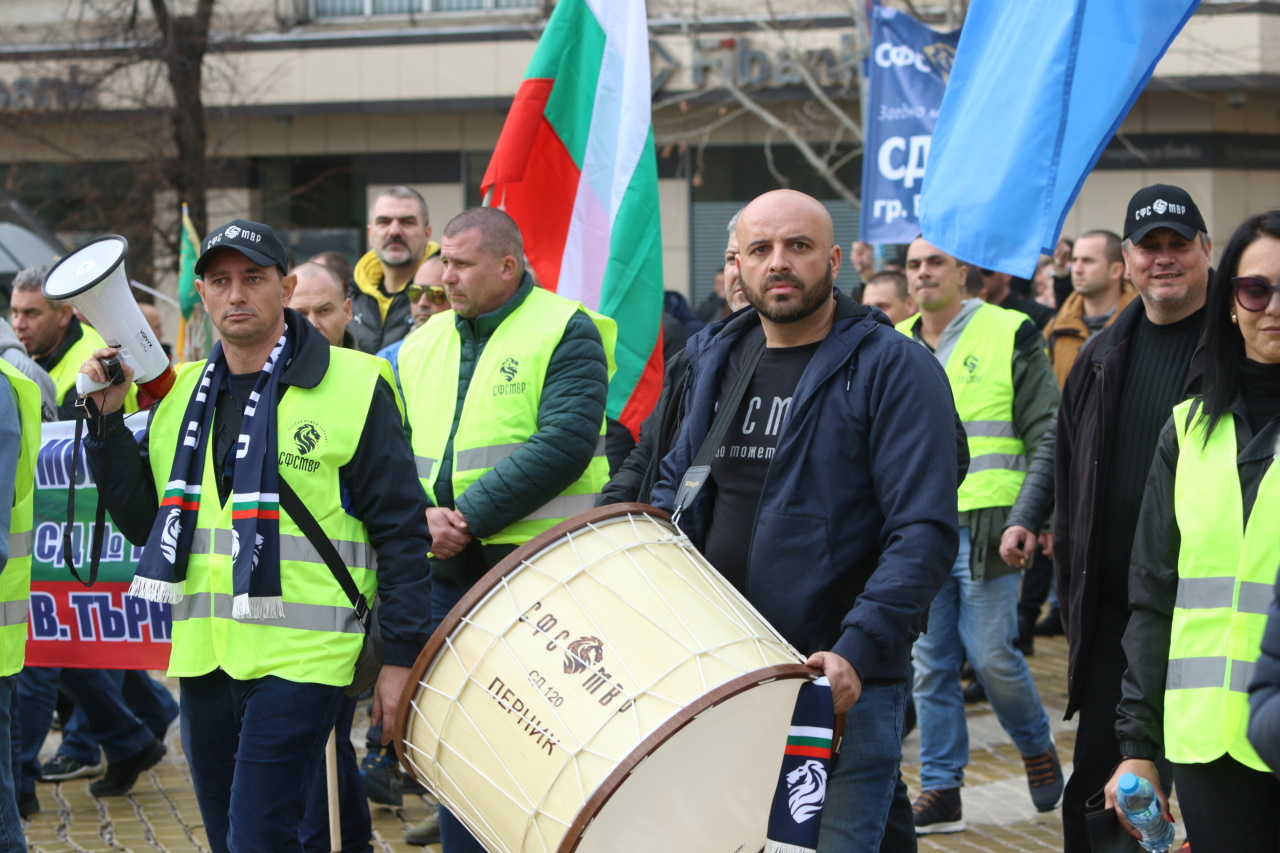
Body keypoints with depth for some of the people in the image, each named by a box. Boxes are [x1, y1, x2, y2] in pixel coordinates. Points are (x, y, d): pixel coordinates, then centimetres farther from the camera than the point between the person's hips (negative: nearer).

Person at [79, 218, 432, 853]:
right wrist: (109, 421, 3)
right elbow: (143, 521, 14)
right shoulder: (181, 395, 13)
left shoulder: (353, 386, -5)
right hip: (204, 657, 6)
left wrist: (401, 657, -8)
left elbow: (401, 530, -5)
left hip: (299, 658, -6)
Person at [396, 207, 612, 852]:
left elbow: (564, 444, -16)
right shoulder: (421, 346, 15)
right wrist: (422, 512, -10)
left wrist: (472, 516, -18)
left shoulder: (566, 333, -4)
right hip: (447, 575, 6)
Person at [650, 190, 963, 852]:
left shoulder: (893, 369, -8)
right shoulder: (713, 360, 12)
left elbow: (924, 532, -15)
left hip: (845, 686, -6)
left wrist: (858, 651, -26)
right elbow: (678, 482, 24)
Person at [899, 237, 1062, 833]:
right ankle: (940, 789, 12)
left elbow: (1045, 434, -2)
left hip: (984, 527, -5)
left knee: (991, 654, -5)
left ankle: (1037, 746, 22)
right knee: (930, 663, 5)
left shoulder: (1009, 336, -1)